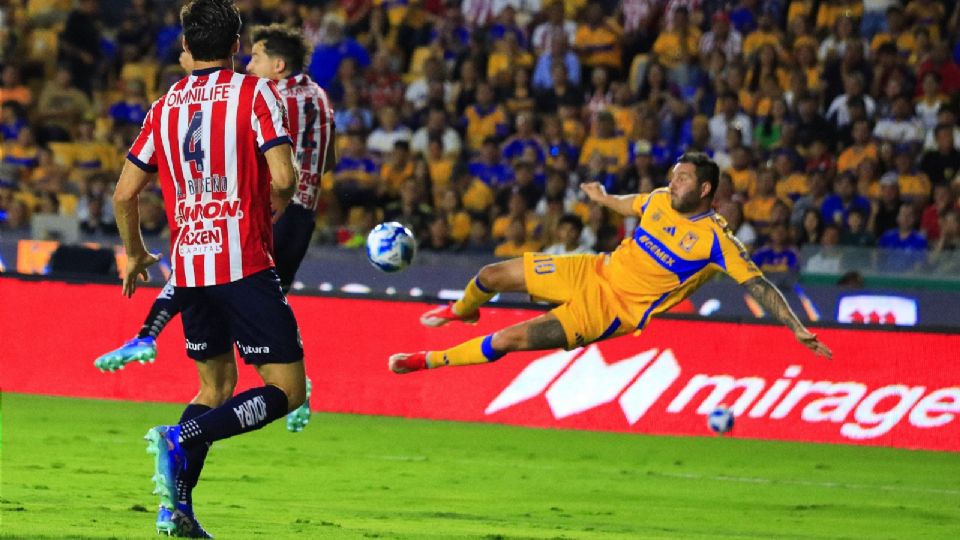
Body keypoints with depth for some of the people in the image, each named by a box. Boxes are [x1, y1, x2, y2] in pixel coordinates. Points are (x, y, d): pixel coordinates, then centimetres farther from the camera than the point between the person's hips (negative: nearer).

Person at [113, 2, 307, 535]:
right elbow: (283, 178, -15)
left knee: (216, 386, 20)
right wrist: (274, 210, 8)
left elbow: (124, 194, 12)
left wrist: (136, 253, 28)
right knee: (288, 390, -3)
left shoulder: (166, 105, 11)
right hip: (245, 263, -6)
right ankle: (182, 438, -22)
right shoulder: (255, 92, -4)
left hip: (189, 267, 6)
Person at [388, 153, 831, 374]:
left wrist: (798, 329, -29)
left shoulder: (715, 241, -20)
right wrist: (604, 199, 40)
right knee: (492, 276, 6)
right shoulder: (661, 201, -1)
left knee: (509, 340, -16)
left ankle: (429, 361, 4)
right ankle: (462, 310, 43)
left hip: (611, 311, -6)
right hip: (593, 273, 6)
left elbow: (757, 285, -22)